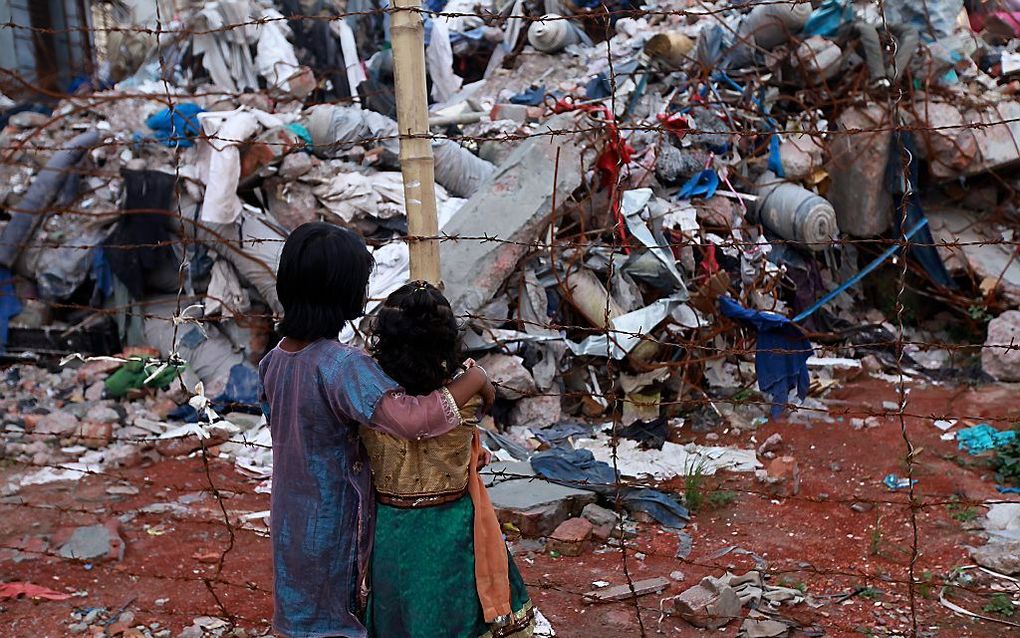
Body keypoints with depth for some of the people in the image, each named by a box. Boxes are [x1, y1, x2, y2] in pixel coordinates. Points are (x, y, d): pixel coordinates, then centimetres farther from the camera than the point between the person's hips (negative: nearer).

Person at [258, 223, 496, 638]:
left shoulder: (274, 361, -3)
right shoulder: (340, 365, -29)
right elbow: (411, 420, -41)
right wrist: (474, 380, -27)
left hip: (290, 523, 7)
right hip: (336, 529, -7)